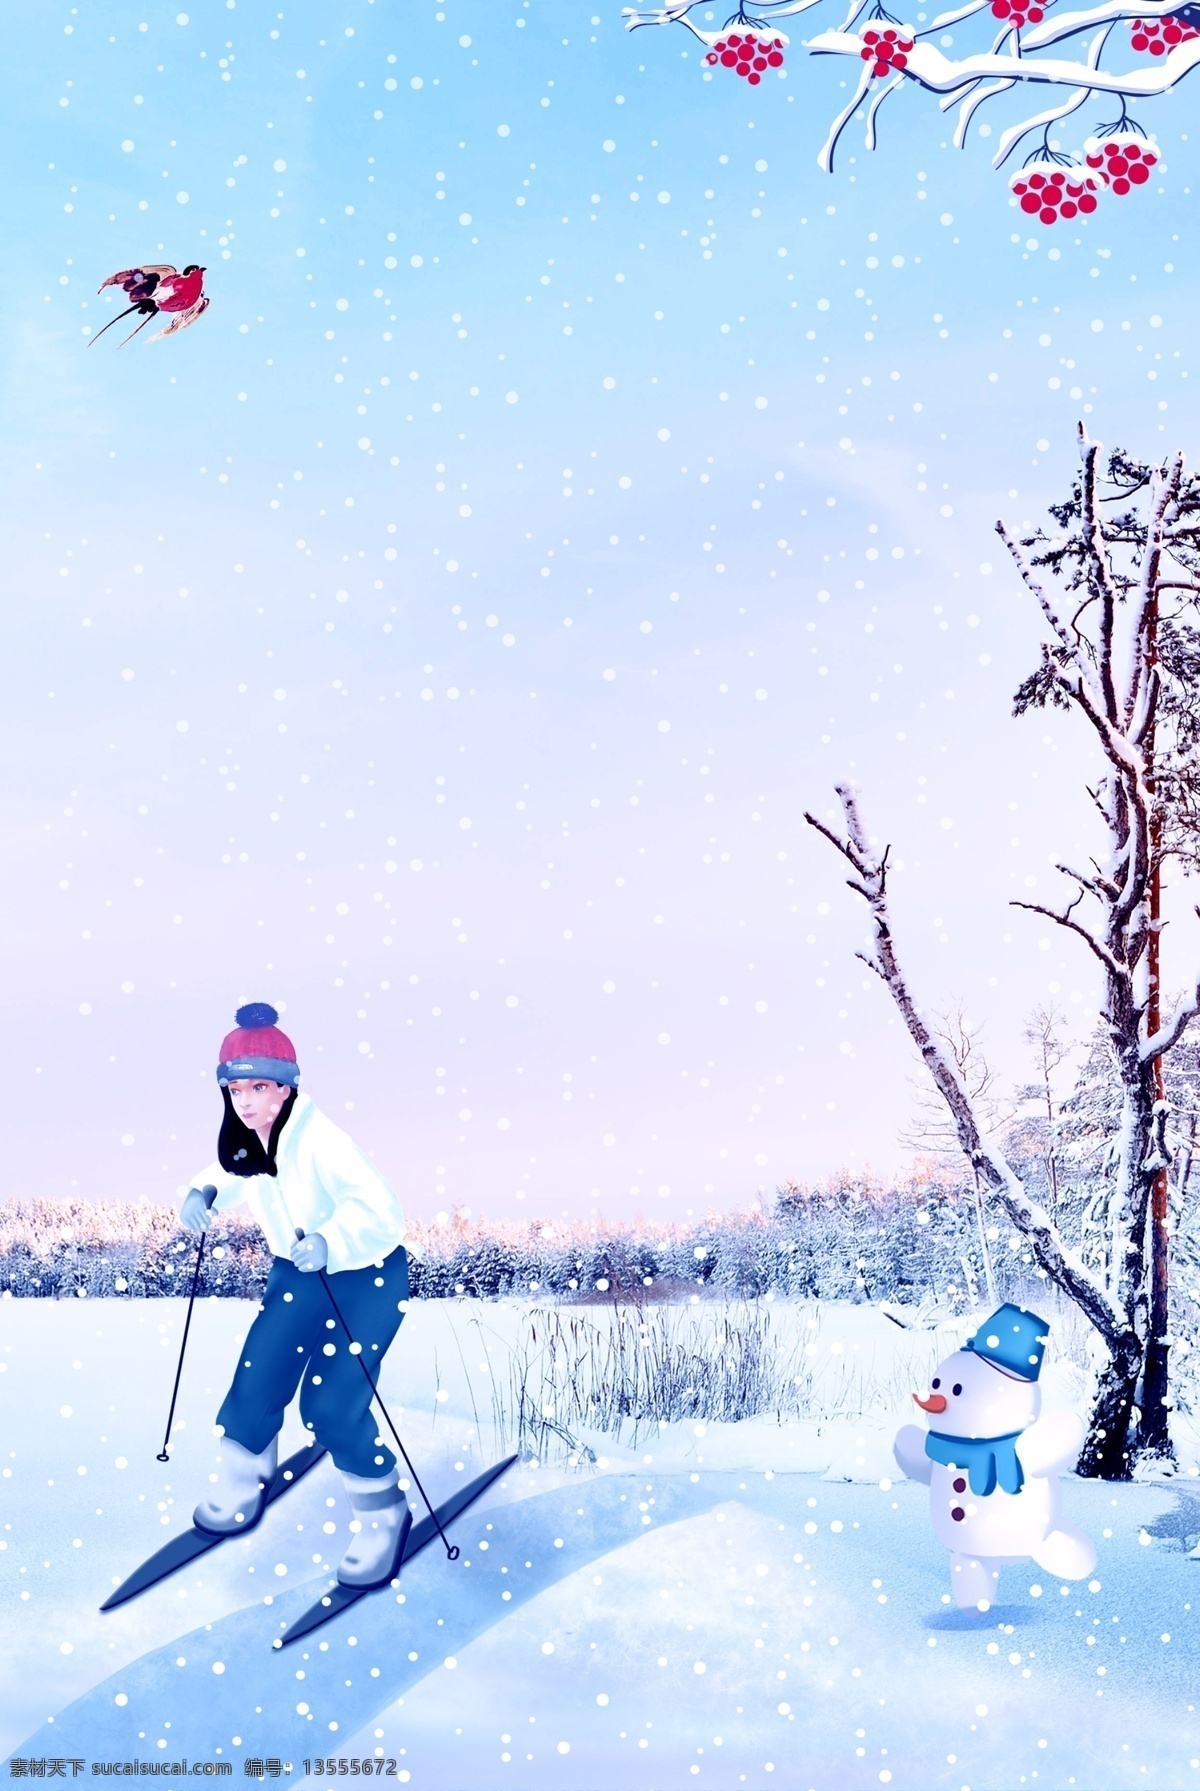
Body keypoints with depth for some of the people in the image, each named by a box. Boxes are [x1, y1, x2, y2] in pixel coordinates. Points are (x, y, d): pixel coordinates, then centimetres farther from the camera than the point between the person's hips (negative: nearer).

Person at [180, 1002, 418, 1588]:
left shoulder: (318, 1139, -30)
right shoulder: (244, 1141, -7)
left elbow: (376, 1207, -36)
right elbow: (230, 1174, 15)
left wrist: (330, 1240, -52)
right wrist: (203, 1193, -6)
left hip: (367, 1274, -7)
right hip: (298, 1272, 7)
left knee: (330, 1402, -13)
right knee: (258, 1378, 2)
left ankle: (383, 1513, 8)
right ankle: (242, 1481, 30)